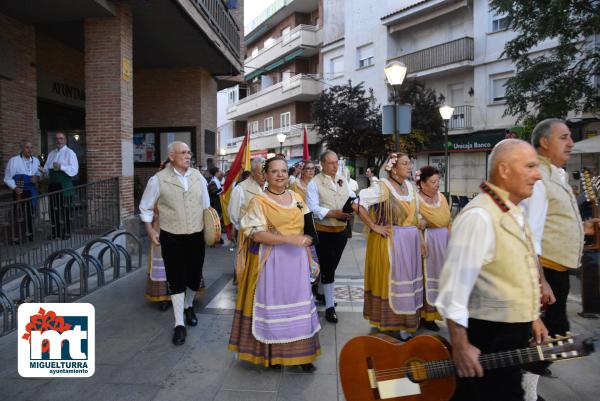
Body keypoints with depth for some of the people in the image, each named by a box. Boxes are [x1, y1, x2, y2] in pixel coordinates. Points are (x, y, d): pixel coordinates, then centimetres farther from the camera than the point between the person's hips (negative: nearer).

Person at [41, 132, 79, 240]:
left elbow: (74, 170, -13)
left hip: (64, 186, -6)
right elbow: (47, 168, 18)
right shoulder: (51, 153, 17)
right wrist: (44, 170, -5)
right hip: (52, 185, 6)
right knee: (54, 209, 10)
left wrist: (61, 167, -25)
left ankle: (66, 233, 8)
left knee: (65, 209, -1)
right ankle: (55, 232, 20)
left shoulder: (70, 153, -3)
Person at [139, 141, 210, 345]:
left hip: (196, 236, 3)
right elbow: (145, 208, 4)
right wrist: (150, 230, -1)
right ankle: (179, 324, 16)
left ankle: (189, 306, 44)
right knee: (176, 279, 3)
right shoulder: (158, 179, -7)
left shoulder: (198, 177, 3)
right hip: (172, 237, -3)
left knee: (194, 275, 14)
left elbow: (206, 206, 12)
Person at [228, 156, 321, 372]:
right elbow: (256, 234, -17)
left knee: (299, 304, 9)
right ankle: (271, 353, 22)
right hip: (271, 261, -4)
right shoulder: (259, 201, -7)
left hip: (296, 260, 5)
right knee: (272, 304, 4)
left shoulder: (297, 199, 9)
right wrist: (289, 238, -24)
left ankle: (301, 353, 21)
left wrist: (310, 259, 11)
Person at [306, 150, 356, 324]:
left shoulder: (343, 180, 10)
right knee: (327, 267, -2)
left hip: (341, 230, 6)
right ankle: (329, 306, 8)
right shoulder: (314, 183, -10)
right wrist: (334, 213, -28)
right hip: (324, 231, -6)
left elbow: (352, 197, 7)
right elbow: (313, 208, -19)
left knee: (332, 265, 19)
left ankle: (321, 292, 40)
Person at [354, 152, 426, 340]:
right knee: (391, 280, 2)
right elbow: (357, 204, -22)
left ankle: (405, 322, 29)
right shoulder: (382, 187, -13)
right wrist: (374, 227, -17)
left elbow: (416, 215, 16)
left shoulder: (410, 186, 9)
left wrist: (421, 239, 11)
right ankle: (389, 323, 16)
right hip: (390, 241, -7)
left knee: (408, 280, 14)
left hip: (410, 241, 7)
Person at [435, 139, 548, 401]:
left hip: (514, 333, 9)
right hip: (489, 337, -9)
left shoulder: (514, 213, 8)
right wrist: (460, 345, -25)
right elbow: (456, 283, -27)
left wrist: (532, 317, 19)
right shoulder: (479, 216, -24)